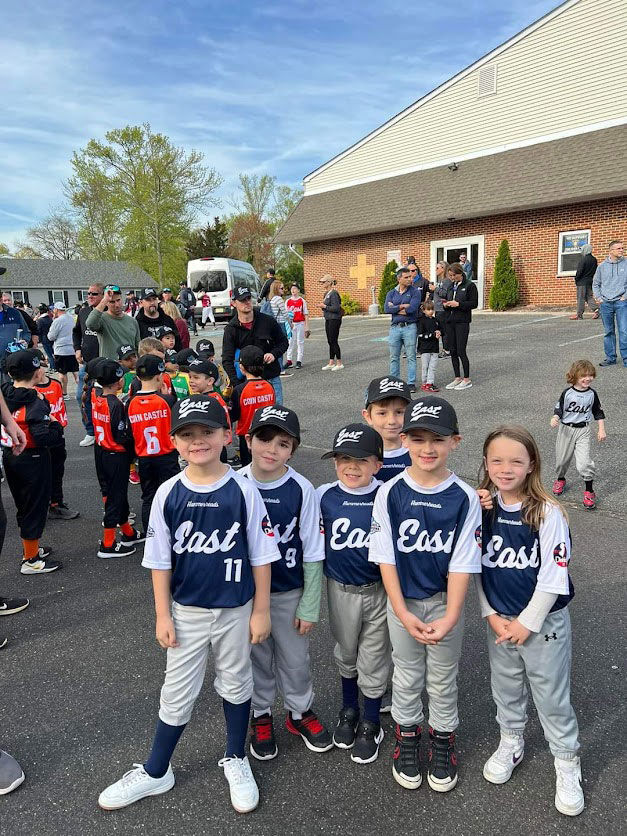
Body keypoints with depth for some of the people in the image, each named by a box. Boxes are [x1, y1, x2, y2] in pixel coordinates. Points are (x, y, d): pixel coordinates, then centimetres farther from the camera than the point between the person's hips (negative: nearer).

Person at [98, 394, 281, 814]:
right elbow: (160, 561, -3)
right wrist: (163, 615, -1)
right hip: (186, 611, 1)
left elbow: (261, 556, -8)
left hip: (235, 610, -1)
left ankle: (236, 760, 42)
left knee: (236, 684, 18)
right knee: (177, 693, 15)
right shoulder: (168, 494, -10)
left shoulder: (243, 490, -15)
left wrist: (261, 610, -5)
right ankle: (155, 772, 37)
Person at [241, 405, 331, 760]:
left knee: (295, 659, 16)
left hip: (290, 593, -1)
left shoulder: (302, 490, -17)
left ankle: (300, 712, 43)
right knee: (257, 657, 18)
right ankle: (261, 716, 43)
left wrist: (310, 606, -6)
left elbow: (312, 554, -9)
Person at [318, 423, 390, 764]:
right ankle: (348, 711, 47)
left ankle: (370, 724, 36)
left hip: (379, 590, -2)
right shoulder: (324, 496, -10)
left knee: (373, 659, 13)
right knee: (346, 652, 22)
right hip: (340, 590, 2)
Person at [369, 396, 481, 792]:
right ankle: (407, 736, 42)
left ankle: (443, 738, 42)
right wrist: (404, 613, -15)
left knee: (443, 679, 18)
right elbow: (386, 558, -11)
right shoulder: (390, 493, -13)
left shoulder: (465, 497, -14)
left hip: (446, 603, 0)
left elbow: (461, 564, -12)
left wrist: (450, 617, -17)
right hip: (402, 602, 1)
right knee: (407, 677, 18)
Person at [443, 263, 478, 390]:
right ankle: (457, 378, 17)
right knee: (453, 351, 7)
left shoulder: (469, 285, -4)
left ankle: (467, 379, 3)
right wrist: (446, 304, 2)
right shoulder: (451, 287, 17)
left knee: (461, 351, -8)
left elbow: (474, 303, -10)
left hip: (462, 322, -7)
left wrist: (458, 304, -18)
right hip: (450, 321, 7)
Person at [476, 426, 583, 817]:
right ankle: (511, 744, 45)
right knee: (506, 688, 21)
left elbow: (553, 578, -16)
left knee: (553, 697, 11)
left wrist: (527, 623, -12)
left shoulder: (548, 513, -20)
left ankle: (567, 765, 34)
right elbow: (477, 568, -1)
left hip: (544, 621, -4)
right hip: (499, 620, 4)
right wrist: (492, 616, -6)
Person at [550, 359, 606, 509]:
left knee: (584, 461, -13)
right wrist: (555, 418, -26)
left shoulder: (592, 394, -3)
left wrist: (601, 429, 5)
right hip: (566, 429, 0)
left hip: (583, 430, 0)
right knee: (562, 458, 13)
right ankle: (560, 479, 42)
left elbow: (598, 412, 8)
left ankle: (589, 491, 2)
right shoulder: (567, 393, -9)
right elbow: (559, 408, -5)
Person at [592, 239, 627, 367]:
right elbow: (595, 283, 15)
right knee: (609, 332, 10)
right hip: (605, 303, 2)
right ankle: (610, 358, 18)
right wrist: (598, 297, 4)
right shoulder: (602, 266, 7)